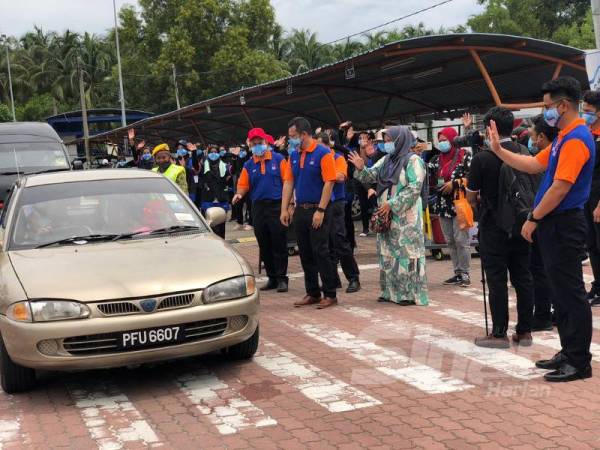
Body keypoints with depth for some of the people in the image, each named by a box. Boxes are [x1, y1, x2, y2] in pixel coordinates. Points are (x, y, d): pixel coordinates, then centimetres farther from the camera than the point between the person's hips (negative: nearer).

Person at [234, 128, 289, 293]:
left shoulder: (279, 160, 0)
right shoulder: (248, 165, 10)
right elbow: (243, 184, 8)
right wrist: (239, 194, -14)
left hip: (277, 206, -4)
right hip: (258, 208, 4)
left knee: (279, 245, -1)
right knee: (264, 246, 9)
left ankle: (281, 278, 6)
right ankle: (272, 278, 18)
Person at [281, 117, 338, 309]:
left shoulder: (323, 154, -10)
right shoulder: (293, 156, 9)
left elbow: (329, 183, -15)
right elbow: (288, 182, 10)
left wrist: (320, 210, -19)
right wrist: (284, 209, 3)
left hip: (318, 209, -7)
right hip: (300, 209, 7)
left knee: (321, 252, -5)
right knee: (305, 254, 10)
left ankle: (330, 294, 4)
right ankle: (312, 293, 20)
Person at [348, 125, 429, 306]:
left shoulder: (413, 160, -8)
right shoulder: (386, 160, 14)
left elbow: (414, 188, -17)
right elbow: (369, 177, 15)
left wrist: (392, 204, -21)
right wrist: (361, 168, -7)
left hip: (406, 216, -7)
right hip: (386, 214, 7)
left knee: (406, 252, -7)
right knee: (388, 253, 9)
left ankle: (411, 293, -1)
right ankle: (391, 291, 17)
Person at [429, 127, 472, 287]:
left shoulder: (464, 156, -6)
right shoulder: (437, 159, 12)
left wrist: (455, 183, -18)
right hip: (443, 205, 7)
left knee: (461, 240, -6)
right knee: (450, 241, 10)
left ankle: (465, 273, 3)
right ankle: (457, 272, 18)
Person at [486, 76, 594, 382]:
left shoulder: (576, 139, -17)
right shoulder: (563, 138, 15)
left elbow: (561, 187, -22)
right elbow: (534, 165, 20)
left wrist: (533, 219, -15)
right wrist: (498, 150, 15)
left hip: (564, 226, -10)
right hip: (554, 225, 10)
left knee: (570, 293, -5)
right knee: (561, 292, 15)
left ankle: (579, 363, 2)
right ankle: (569, 353, 24)